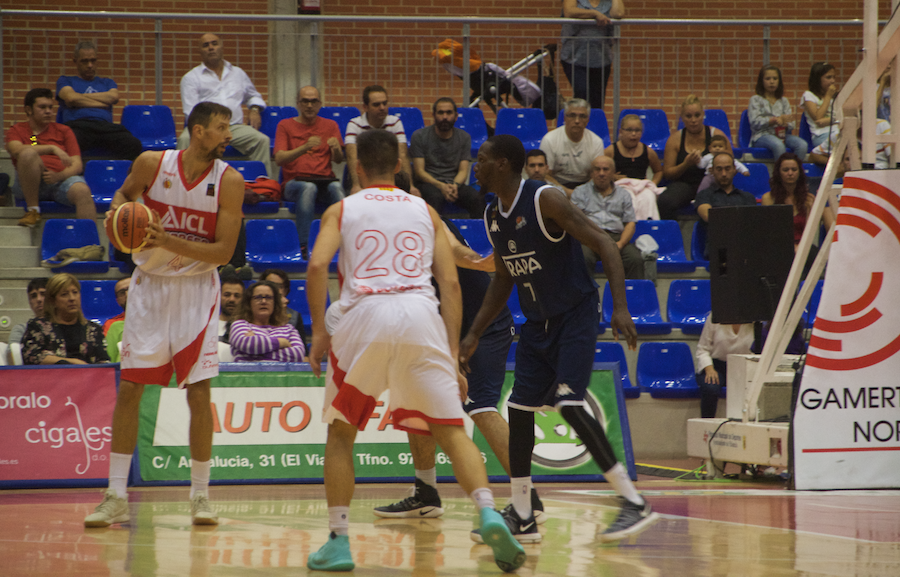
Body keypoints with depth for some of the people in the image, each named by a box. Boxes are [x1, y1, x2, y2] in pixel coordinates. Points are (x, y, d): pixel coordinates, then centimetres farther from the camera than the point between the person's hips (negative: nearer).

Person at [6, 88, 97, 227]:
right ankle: (32, 210, -22)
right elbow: (17, 150, -8)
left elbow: (77, 165, 11)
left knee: (83, 190, -33)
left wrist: (58, 176, -11)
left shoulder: (63, 131, 22)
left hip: (61, 178, 1)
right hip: (30, 184, -1)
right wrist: (52, 148, -17)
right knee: (29, 153, -32)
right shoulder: (17, 131, 17)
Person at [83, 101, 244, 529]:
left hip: (196, 289, -1)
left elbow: (223, 252, -14)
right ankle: (116, 497, 3)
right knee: (128, 389, -2)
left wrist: (171, 243, -26)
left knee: (199, 393, -5)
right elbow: (125, 193, 13)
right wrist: (117, 211, -10)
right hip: (149, 285, 1)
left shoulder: (229, 181, -11)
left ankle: (200, 496, 7)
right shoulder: (151, 164, -9)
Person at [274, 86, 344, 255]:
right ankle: (304, 245, -41)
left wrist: (336, 149, -17)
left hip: (326, 179, 2)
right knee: (308, 188, -38)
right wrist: (305, 147, -19)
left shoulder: (330, 125, 17)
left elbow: (338, 159, 8)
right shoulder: (285, 125, 10)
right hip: (294, 180, -2)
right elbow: (279, 159, -4)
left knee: (336, 188, -35)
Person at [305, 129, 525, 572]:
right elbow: (450, 283, 12)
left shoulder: (342, 210, 16)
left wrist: (318, 332, 3)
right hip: (422, 313, 1)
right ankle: (489, 514, -19)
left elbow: (317, 265, -3)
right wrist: (452, 356, 12)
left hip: (367, 314, -1)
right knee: (451, 430, 4)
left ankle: (338, 541, 8)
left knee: (340, 432, 15)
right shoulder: (425, 212, 22)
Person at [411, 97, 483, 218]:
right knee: (435, 197, -39)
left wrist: (455, 185, -18)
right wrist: (441, 186, -20)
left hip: (454, 182, 3)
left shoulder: (464, 138, 12)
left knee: (477, 198, -30)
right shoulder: (419, 136, 3)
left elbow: (463, 171, 6)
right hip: (428, 182, -3)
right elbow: (419, 171, -3)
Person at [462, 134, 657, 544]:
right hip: (537, 322, 8)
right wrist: (474, 334, 16)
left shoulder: (546, 200, -18)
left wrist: (620, 307, -28)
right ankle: (521, 517, 15)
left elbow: (604, 245, -20)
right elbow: (503, 279, 20)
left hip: (576, 314, -8)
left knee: (568, 404, -19)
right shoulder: (493, 217, 7)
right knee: (519, 409, 5)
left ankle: (635, 503, -16)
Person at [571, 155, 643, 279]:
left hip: (616, 237, 2)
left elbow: (630, 224, 14)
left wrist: (620, 244, -7)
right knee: (584, 258, -37)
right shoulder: (580, 192, 17)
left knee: (636, 260, -29)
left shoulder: (623, 194, 23)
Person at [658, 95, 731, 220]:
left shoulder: (716, 135, 4)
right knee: (665, 202, -33)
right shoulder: (675, 139, 6)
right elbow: (667, 173, 5)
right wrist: (686, 164, -13)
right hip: (683, 184, 1)